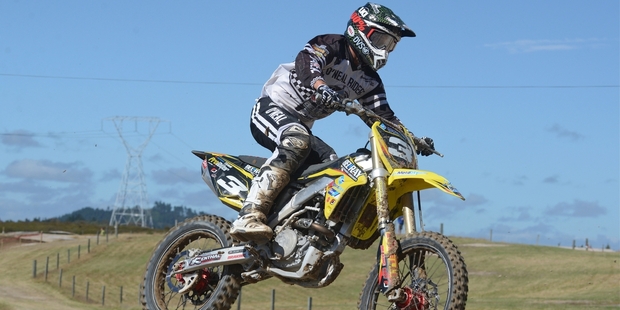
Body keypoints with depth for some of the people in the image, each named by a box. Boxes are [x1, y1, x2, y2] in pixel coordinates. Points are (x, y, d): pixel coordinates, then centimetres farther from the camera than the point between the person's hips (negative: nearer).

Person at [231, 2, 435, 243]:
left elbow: (383, 116, 9)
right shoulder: (332, 45, -11)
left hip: (301, 126, 9)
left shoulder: (369, 80, 11)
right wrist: (318, 84, -52)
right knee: (297, 141, -37)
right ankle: (249, 216, -50)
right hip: (271, 108, -9)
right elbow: (305, 60, -31)